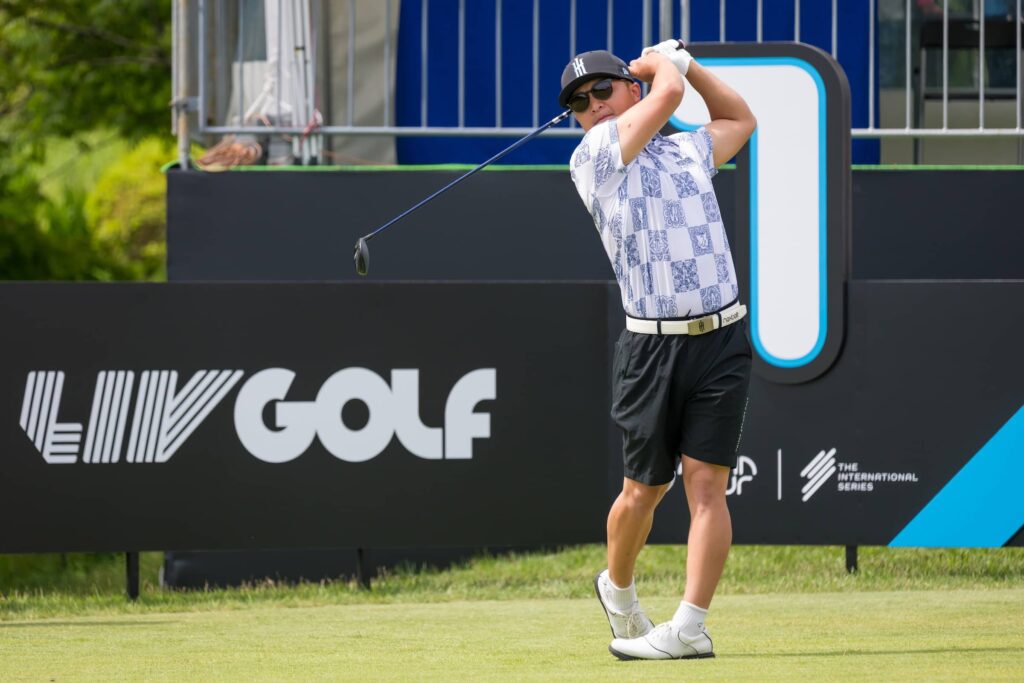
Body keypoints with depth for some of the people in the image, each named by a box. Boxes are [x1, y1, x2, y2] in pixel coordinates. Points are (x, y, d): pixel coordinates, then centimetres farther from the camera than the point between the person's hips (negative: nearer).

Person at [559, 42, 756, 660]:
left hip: (722, 339, 2)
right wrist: (662, 64, 14)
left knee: (706, 483, -9)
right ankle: (617, 590, 32)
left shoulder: (689, 152, 17)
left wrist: (681, 60, 26)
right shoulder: (593, 159, 1)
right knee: (644, 490, 5)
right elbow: (667, 94, -8)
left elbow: (740, 119, 36)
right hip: (653, 347, -2)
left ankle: (690, 627, -13)